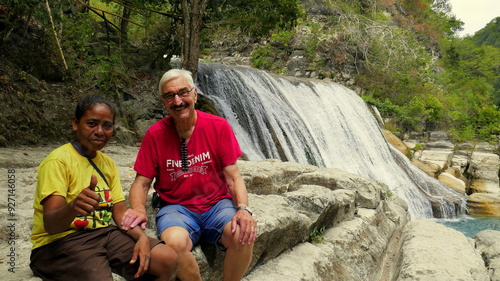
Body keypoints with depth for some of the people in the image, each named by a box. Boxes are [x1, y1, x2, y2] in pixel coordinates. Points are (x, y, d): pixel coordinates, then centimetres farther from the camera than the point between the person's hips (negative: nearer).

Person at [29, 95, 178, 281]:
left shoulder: (107, 163, 11)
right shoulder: (58, 161, -11)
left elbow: (120, 212, 8)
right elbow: (50, 225, -21)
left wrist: (142, 237, -11)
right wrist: (73, 207, -43)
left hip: (103, 234, 6)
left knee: (168, 259, -10)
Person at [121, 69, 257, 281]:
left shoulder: (219, 126, -5)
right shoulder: (155, 134, -3)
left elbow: (233, 177, -5)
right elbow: (142, 182, 1)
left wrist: (243, 209, -23)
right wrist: (138, 209, -21)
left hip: (217, 204, 1)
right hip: (176, 208, 0)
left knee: (242, 235, -30)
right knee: (174, 242, -34)